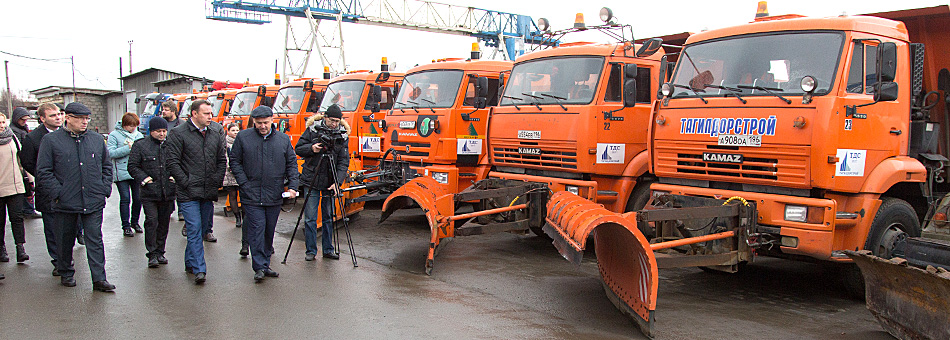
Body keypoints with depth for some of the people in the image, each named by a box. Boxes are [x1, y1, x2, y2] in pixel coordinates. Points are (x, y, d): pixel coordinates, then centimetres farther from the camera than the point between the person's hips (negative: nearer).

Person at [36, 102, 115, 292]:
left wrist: (105, 189, 7)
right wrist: (57, 193, -10)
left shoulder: (97, 139, 10)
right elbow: (43, 172, -3)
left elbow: (106, 166, 18)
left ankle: (99, 279, 2)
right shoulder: (51, 140, -1)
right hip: (65, 203, -2)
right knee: (65, 241, 12)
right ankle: (66, 274, 30)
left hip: (94, 202, 2)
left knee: (95, 240, 0)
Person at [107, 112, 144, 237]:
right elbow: (111, 153, -11)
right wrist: (128, 148, -17)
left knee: (138, 198, 6)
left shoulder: (138, 134, 11)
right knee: (125, 199, -3)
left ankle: (135, 222, 24)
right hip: (122, 173, -4)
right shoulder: (114, 135, -2)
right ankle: (126, 226, 6)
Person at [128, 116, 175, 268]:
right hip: (149, 193, -3)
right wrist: (144, 179, -9)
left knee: (164, 223, 8)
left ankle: (160, 252, 19)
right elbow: (132, 166, 2)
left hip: (168, 192, 3)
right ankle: (152, 254, 0)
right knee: (152, 222, -8)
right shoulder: (140, 146, 1)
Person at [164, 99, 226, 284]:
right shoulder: (178, 134, -7)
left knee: (201, 228, 13)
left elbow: (222, 159, 13)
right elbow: (172, 162, -7)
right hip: (188, 193, -5)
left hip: (209, 191, 5)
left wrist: (217, 181, 5)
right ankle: (199, 269, -6)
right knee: (194, 229, -8)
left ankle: (190, 262, 30)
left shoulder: (216, 131, 7)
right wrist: (186, 182, -10)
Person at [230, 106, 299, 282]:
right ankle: (259, 267, -3)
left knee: (270, 230, 10)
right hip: (252, 195, -3)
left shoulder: (283, 139, 6)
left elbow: (292, 163, 10)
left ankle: (265, 265, 22)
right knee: (257, 229, -7)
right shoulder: (243, 137, 1)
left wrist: (292, 186, -2)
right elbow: (235, 161, 4)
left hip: (275, 195, 3)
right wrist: (244, 183, -6)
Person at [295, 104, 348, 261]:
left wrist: (337, 181, -15)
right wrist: (311, 148, -16)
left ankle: (328, 250, 18)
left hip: (329, 183, 1)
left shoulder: (342, 136, 0)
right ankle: (311, 251, 11)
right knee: (310, 218, 1)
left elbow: (344, 162, -3)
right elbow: (298, 148, 4)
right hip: (311, 181, -1)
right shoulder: (312, 130, -2)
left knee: (328, 217, 8)